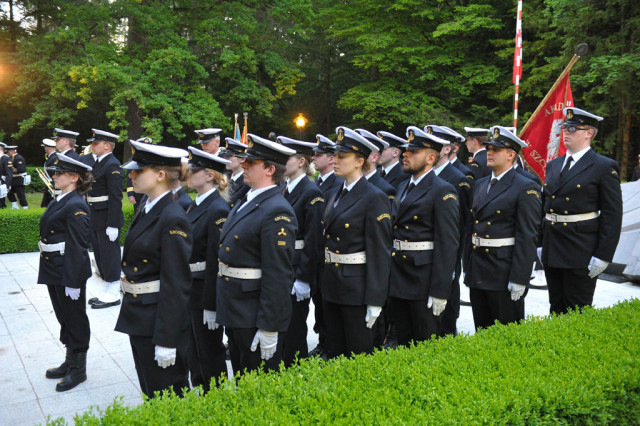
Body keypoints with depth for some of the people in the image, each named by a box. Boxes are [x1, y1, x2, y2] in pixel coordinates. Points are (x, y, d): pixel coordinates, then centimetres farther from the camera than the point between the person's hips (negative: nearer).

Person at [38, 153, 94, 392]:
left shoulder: (76, 207, -18)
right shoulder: (57, 201, 11)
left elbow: (78, 247, -21)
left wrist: (73, 282, -21)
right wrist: (46, 271, 17)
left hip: (69, 272, -9)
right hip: (53, 271, 9)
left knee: (75, 319, 4)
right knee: (64, 317, 19)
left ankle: (78, 370, 18)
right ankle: (70, 362, 34)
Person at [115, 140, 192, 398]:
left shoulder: (173, 220, -21)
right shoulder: (146, 210, 8)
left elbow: (176, 286, -22)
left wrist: (166, 340, -20)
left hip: (160, 321, -9)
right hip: (138, 317, 9)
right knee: (149, 389, 22)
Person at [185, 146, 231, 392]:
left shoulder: (218, 210, -19)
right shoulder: (195, 205, 10)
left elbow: (216, 261, -21)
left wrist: (211, 306, -20)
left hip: (207, 291, -9)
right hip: (189, 289, 9)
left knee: (209, 352, 6)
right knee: (193, 353, 20)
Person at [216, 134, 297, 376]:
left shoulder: (277, 212, -20)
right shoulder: (245, 202, 10)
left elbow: (278, 275, -23)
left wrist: (269, 329, -22)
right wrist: (224, 310, 19)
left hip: (256, 317, -9)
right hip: (235, 313, 9)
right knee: (241, 381, 23)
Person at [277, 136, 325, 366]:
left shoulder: (312, 193, -13)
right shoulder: (284, 190, 11)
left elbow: (313, 240, -16)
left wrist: (303, 278, -18)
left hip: (297, 271, -8)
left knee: (294, 328, 1)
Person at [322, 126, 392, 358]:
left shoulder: (375, 198, -13)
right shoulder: (336, 196, 11)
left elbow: (380, 252, -16)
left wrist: (375, 302, -18)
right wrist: (325, 282, 14)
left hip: (356, 287, -8)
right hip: (331, 286, 8)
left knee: (360, 354, 5)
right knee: (334, 353, 17)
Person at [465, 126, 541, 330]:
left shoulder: (526, 188, -9)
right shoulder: (479, 185, 13)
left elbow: (527, 237, -14)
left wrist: (519, 280, -17)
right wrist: (467, 267, 14)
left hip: (504, 272, -7)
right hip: (477, 273, 7)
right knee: (482, 333, 16)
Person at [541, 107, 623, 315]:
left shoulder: (605, 167, -6)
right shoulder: (553, 165, 13)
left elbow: (612, 216, -9)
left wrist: (603, 256, -14)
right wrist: (540, 244, 13)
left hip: (581, 255, -6)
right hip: (552, 252, 6)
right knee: (556, 309, 15)